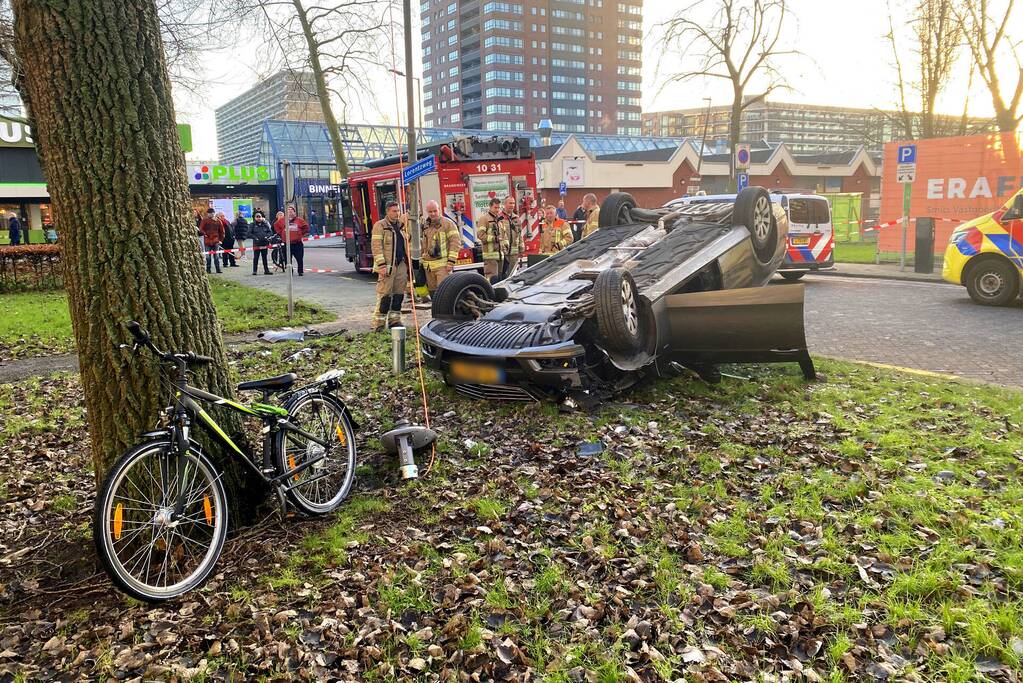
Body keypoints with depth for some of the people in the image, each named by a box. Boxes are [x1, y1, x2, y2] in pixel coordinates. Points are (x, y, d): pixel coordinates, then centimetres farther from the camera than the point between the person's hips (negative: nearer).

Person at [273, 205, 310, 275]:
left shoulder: (299, 220, 2)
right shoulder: (282, 220, 4)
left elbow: (306, 226, 14)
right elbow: (276, 226, 19)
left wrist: (302, 234, 8)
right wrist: (281, 233, 11)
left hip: (297, 243, -1)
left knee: (299, 259, 2)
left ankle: (301, 271, 14)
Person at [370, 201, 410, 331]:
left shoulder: (401, 225, 16)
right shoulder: (380, 225, -4)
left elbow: (406, 244, 24)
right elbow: (376, 246, -11)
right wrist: (381, 265, -18)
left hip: (401, 265, 6)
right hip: (388, 265, -6)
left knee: (399, 293, 8)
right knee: (384, 294, -7)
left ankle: (394, 319, 17)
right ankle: (378, 323, -3)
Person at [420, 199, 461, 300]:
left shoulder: (448, 223, -3)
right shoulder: (425, 225, 16)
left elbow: (455, 242, -9)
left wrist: (451, 261, -16)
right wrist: (422, 261, 20)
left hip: (442, 264, -7)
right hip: (428, 265, 7)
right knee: (432, 291, 10)